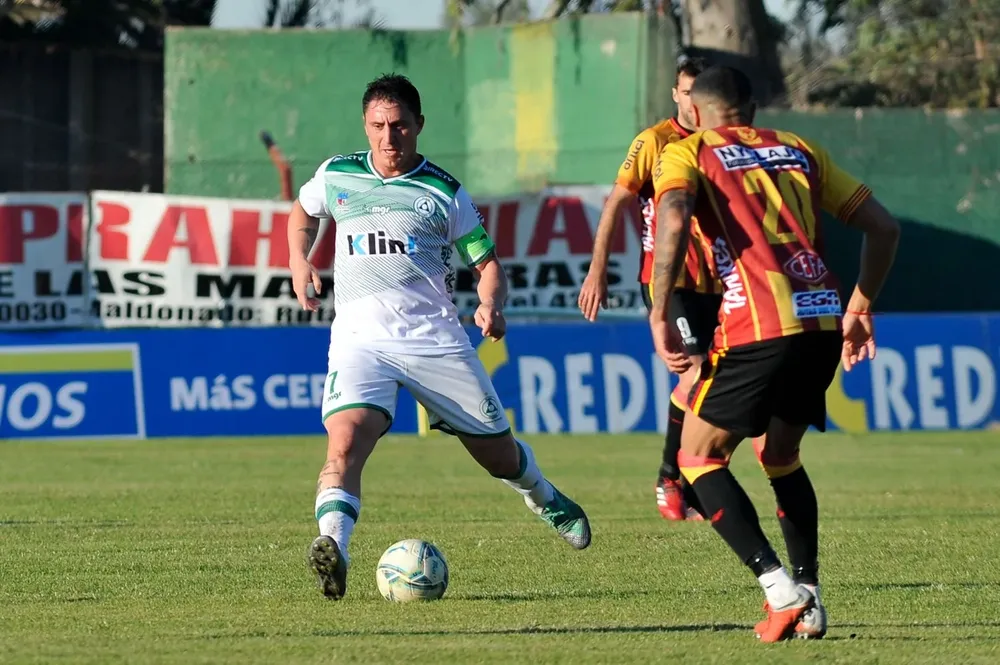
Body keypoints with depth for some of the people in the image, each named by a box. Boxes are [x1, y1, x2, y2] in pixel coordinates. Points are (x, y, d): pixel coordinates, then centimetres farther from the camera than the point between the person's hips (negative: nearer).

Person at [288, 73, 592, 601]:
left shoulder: (443, 192, 2)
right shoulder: (336, 176, 7)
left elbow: (486, 262, 7)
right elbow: (304, 212, 29)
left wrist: (492, 305, -14)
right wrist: (299, 261, 11)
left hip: (435, 339, 0)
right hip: (360, 337, 0)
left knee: (498, 454, 12)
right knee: (345, 442, -29)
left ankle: (544, 499, 45)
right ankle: (332, 549, -43)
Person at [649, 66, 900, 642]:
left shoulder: (687, 151, 9)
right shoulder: (797, 150, 23)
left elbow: (673, 219, -14)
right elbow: (883, 227, 19)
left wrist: (660, 312, -9)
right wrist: (860, 306, 27)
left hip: (760, 328, -5)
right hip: (825, 320, 5)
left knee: (700, 458, 9)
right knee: (781, 455, 26)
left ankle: (780, 589, -7)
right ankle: (809, 604, 15)